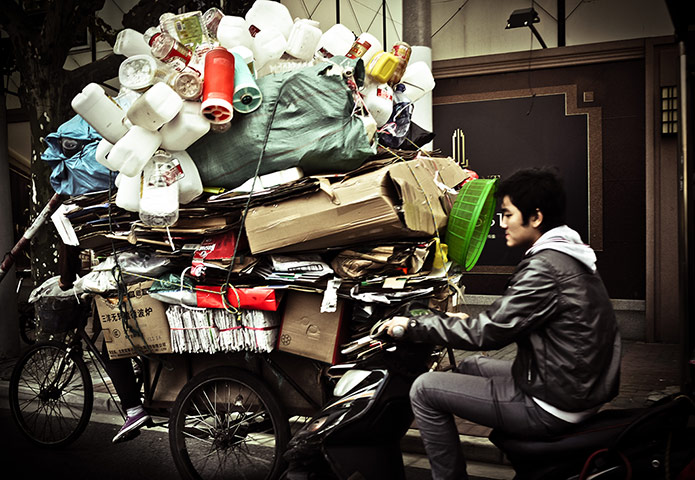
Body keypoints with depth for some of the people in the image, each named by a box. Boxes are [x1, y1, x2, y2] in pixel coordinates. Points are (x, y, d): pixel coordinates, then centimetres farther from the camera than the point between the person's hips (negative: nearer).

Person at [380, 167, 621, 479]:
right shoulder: (569, 255, 9)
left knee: (424, 389, -7)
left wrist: (413, 326, -13)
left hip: (553, 405, -10)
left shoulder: (546, 268, -22)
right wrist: (472, 321, 16)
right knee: (472, 365, 27)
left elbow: (490, 332, -21)